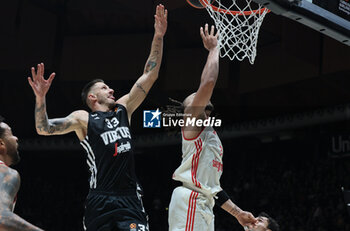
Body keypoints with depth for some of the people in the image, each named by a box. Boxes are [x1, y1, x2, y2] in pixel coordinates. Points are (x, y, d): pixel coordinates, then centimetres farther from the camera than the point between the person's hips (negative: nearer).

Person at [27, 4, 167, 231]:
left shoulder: (123, 108, 19)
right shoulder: (83, 119, 7)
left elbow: (149, 76, 18)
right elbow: (44, 128, -3)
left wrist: (158, 37, 12)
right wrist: (40, 98, -20)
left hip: (130, 198, 3)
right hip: (100, 201, -3)